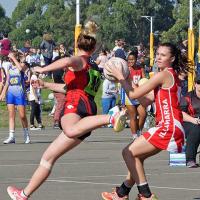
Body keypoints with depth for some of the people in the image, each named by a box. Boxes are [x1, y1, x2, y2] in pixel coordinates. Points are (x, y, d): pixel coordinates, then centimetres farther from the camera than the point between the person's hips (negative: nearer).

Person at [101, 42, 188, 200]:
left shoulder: (164, 75, -11)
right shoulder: (171, 75, 19)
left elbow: (134, 94, -10)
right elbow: (147, 101, 17)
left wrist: (120, 77, 3)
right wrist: (127, 81, 15)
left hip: (168, 127, -10)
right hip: (172, 127, 10)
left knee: (129, 152, -5)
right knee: (136, 156, 19)